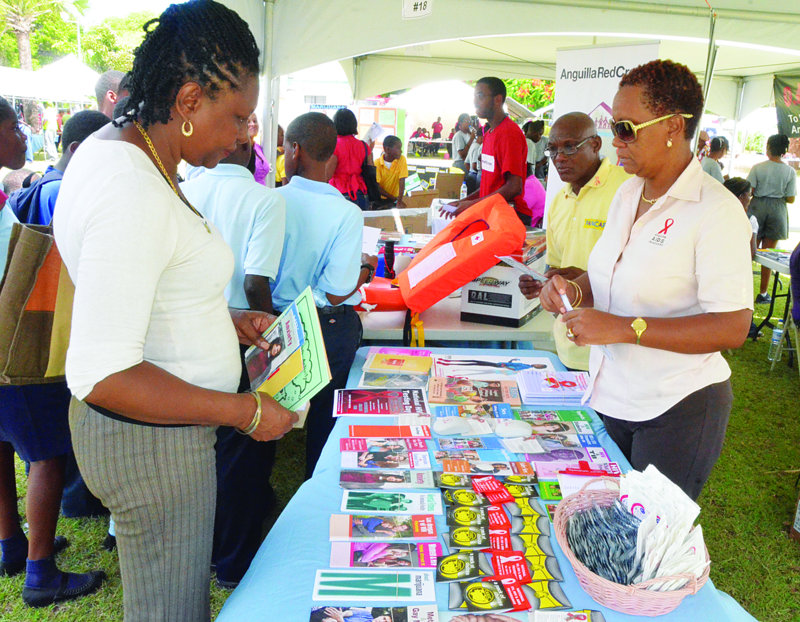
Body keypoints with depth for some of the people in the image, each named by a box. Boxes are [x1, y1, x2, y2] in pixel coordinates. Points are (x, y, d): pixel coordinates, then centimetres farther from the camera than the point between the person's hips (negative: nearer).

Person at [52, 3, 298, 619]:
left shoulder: (120, 148, 5)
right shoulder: (134, 193, -28)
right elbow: (103, 375, -31)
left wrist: (230, 321, 10)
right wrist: (246, 411, -23)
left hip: (156, 422, 10)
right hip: (153, 440, -10)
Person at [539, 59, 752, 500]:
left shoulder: (716, 211, -17)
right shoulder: (628, 194, 7)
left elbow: (732, 327, -23)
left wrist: (623, 328, -27)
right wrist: (575, 291, -4)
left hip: (677, 409, -7)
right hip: (611, 397, 7)